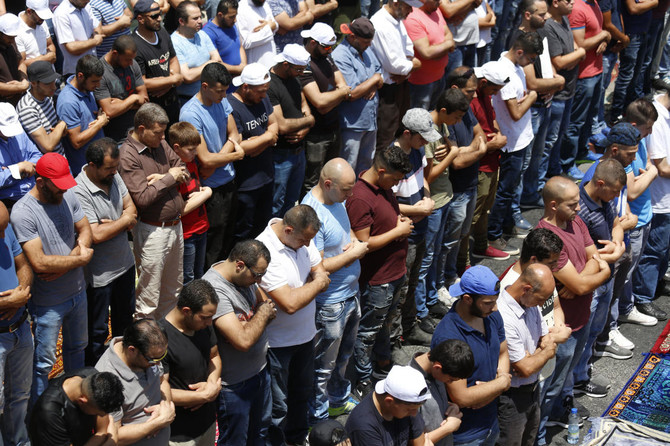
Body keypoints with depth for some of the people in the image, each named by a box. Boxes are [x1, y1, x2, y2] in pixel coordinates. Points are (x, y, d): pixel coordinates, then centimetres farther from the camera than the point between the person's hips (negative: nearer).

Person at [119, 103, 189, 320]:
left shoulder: (160, 144, 6)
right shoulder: (128, 156, -18)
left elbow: (184, 171, 9)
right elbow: (143, 198, -25)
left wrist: (163, 177, -11)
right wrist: (169, 178, -15)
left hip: (175, 226, 8)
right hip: (152, 231, -8)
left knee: (173, 290, 20)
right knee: (148, 297, 1)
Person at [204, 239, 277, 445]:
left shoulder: (246, 274, -4)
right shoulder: (215, 289, -31)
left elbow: (264, 300, 14)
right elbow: (244, 340, -35)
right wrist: (263, 313, -18)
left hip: (259, 371, 9)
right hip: (234, 385, -8)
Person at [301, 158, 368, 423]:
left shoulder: (337, 199, -1)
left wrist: (353, 241, -5)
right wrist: (352, 254, -21)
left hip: (351, 292, 9)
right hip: (330, 304, -9)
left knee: (343, 355, 28)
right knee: (323, 366, 9)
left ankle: (338, 400, 49)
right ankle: (318, 417, 27)